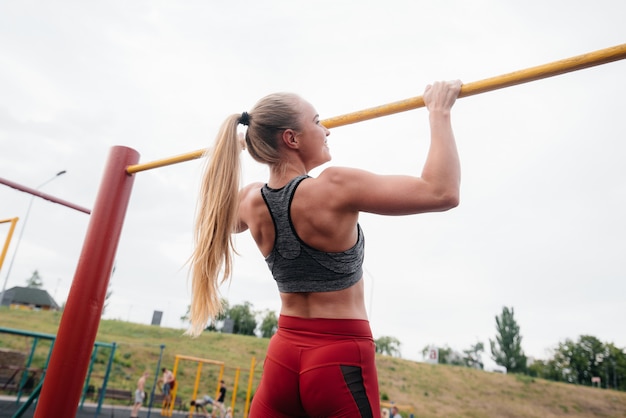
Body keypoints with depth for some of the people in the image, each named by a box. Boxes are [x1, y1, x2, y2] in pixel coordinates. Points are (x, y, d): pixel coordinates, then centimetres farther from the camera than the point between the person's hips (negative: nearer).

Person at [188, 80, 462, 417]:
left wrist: (239, 147, 27)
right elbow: (442, 192, -20)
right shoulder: (333, 188, -21)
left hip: (283, 356, 6)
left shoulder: (251, 202, -2)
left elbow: (221, 219, 24)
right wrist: (439, 113, -8)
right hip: (342, 362, -5)